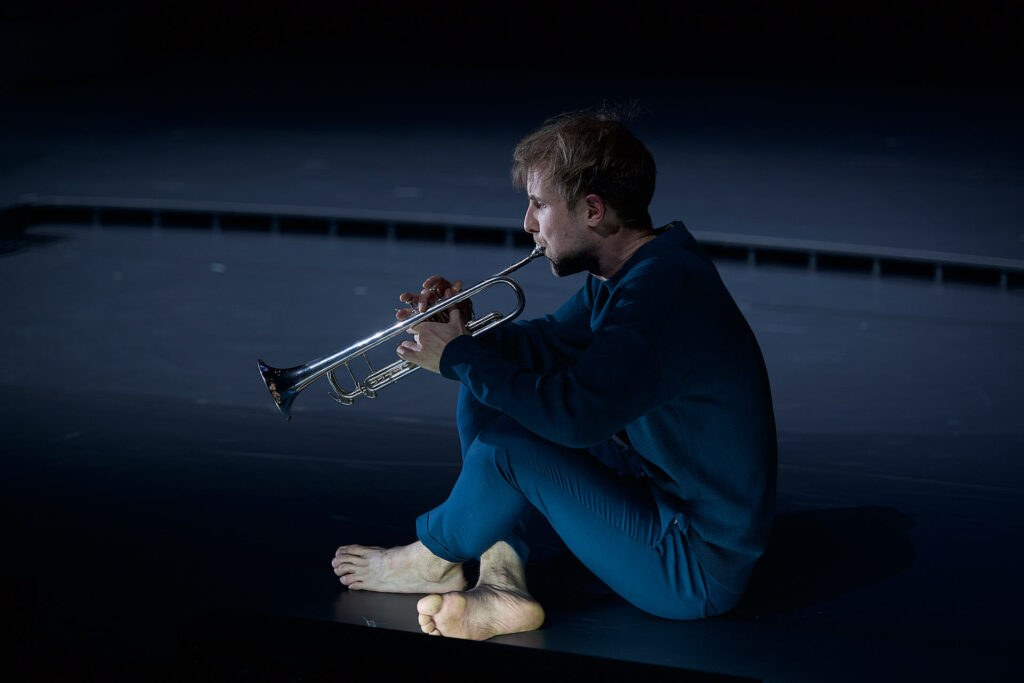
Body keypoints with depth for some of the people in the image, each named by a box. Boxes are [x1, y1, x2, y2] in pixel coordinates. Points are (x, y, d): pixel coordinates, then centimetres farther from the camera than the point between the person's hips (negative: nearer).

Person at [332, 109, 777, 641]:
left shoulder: (666, 293, -28)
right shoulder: (626, 273, 4)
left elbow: (574, 414, -37)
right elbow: (551, 341, 19)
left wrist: (460, 358, -22)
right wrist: (463, 336, -2)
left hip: (696, 571, -10)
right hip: (654, 487, 10)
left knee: (507, 443, -23)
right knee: (485, 398, 9)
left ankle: (434, 559, 8)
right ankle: (503, 586, 0)